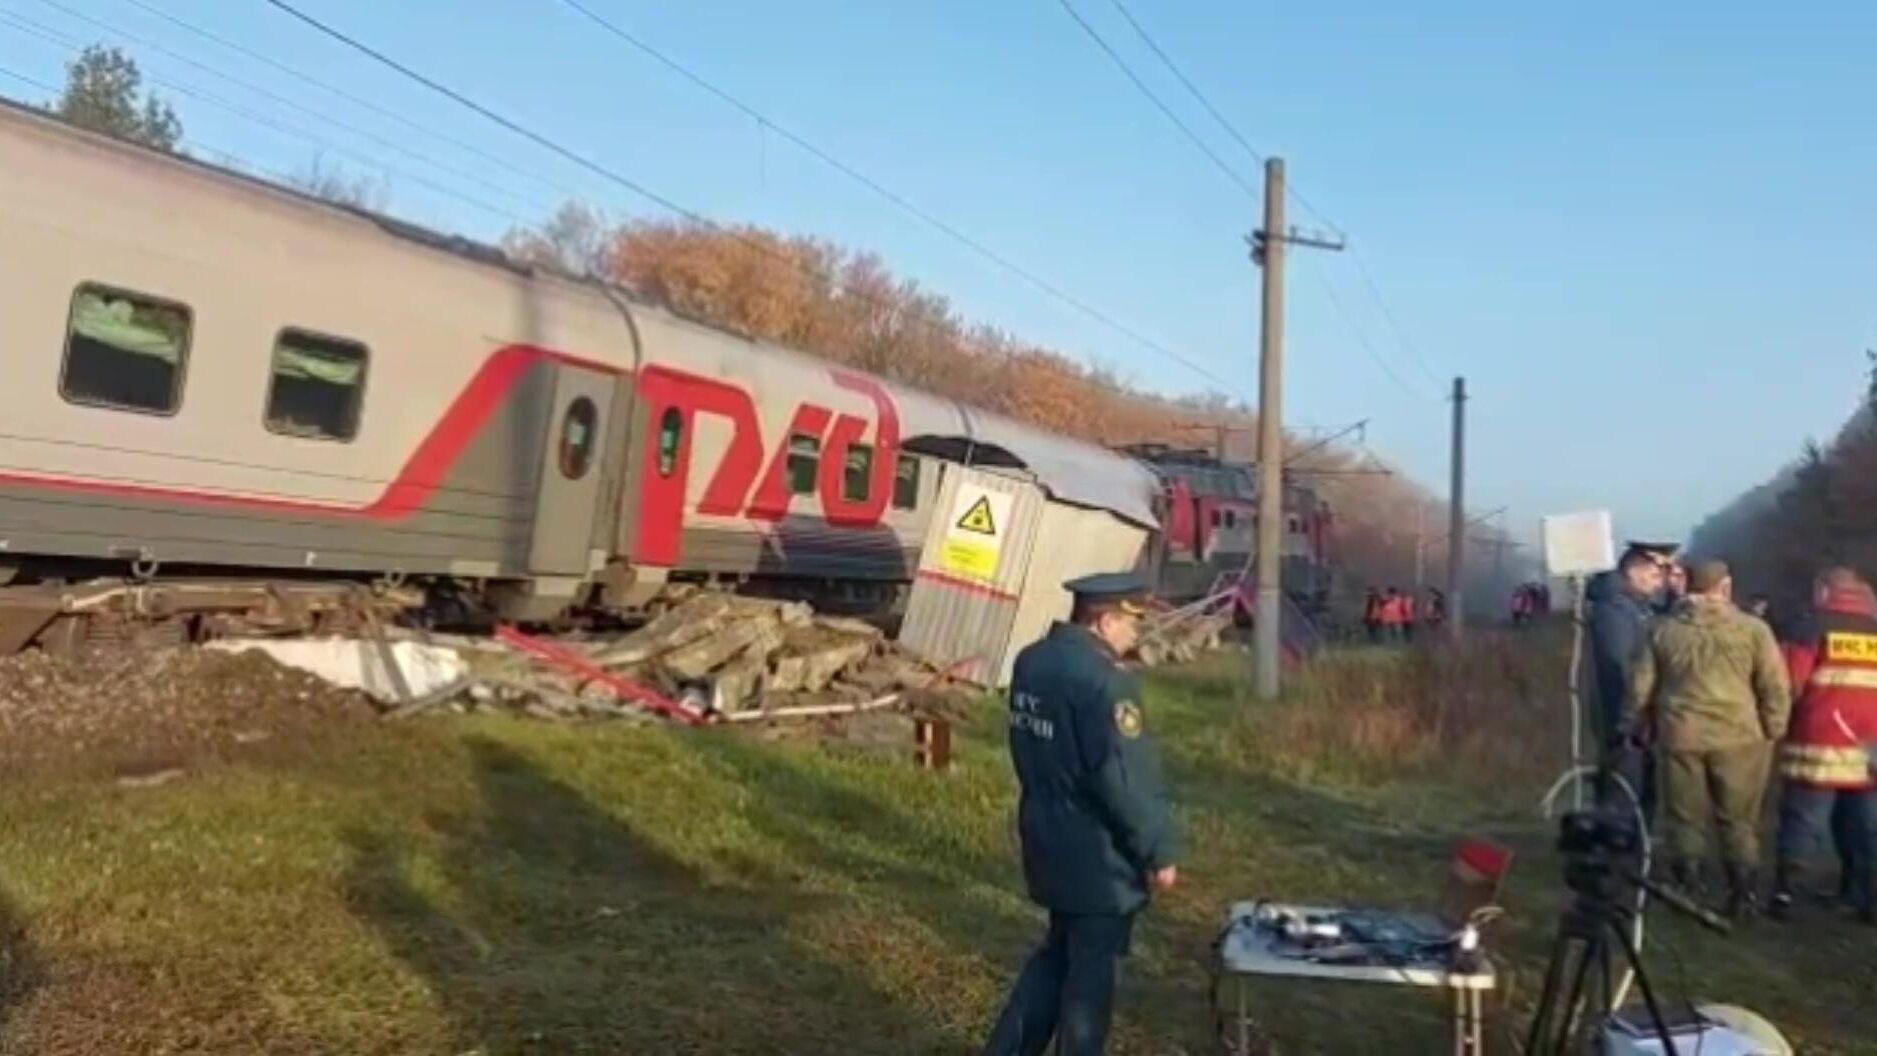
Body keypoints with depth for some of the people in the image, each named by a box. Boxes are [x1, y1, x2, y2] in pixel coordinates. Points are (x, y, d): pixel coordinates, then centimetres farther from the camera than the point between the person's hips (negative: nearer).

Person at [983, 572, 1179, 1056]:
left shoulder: (1031, 661, 3)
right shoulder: (1104, 681, -24)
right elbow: (1124, 781, -22)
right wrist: (1159, 852, -13)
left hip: (1050, 841, 8)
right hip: (1099, 857, -8)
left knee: (1057, 954, 23)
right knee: (1092, 972, 8)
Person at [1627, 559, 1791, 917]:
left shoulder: (1663, 629, 5)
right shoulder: (1752, 629, -2)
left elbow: (1640, 686, 7)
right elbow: (1775, 686, -5)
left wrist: (1643, 726, 19)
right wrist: (1773, 731, 7)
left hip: (1680, 736, 2)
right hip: (1737, 737, -2)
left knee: (1686, 818, 11)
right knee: (1738, 820, 10)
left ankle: (1686, 894, 15)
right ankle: (1743, 895, 15)